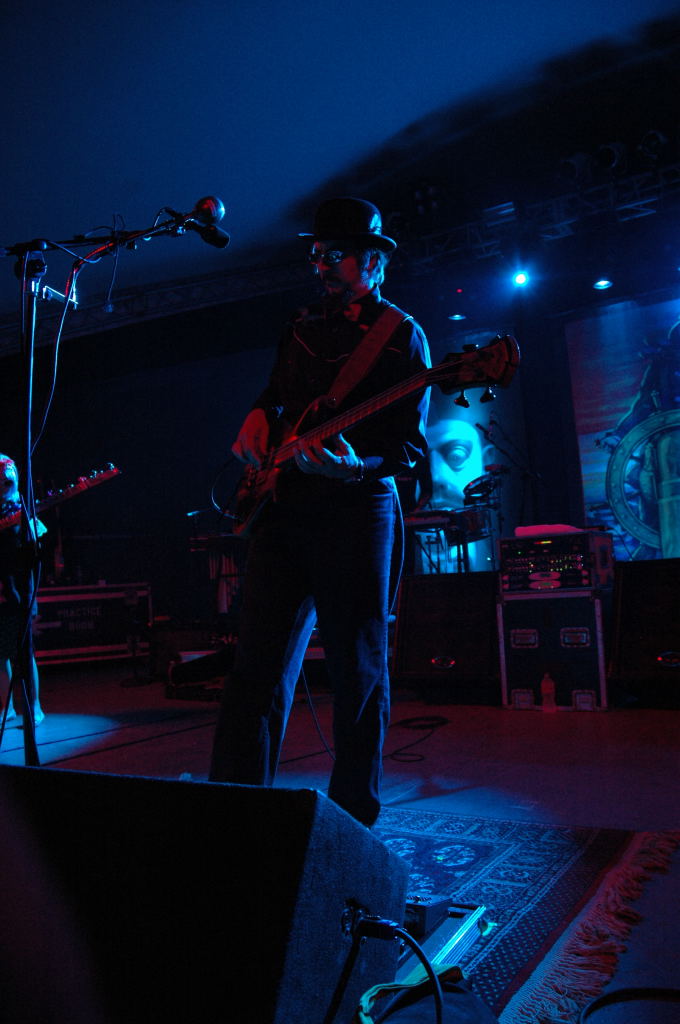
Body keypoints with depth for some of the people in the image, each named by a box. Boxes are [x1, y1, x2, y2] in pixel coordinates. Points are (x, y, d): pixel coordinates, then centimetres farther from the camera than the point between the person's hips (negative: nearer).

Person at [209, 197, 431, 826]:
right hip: (284, 508, 5)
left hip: (357, 511, -5)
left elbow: (412, 445, -5)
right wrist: (259, 418, 7)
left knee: (358, 671, 3)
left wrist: (357, 463, -24)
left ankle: (353, 820, 18)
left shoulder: (402, 335, 2)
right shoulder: (303, 326, 19)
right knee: (260, 664, 4)